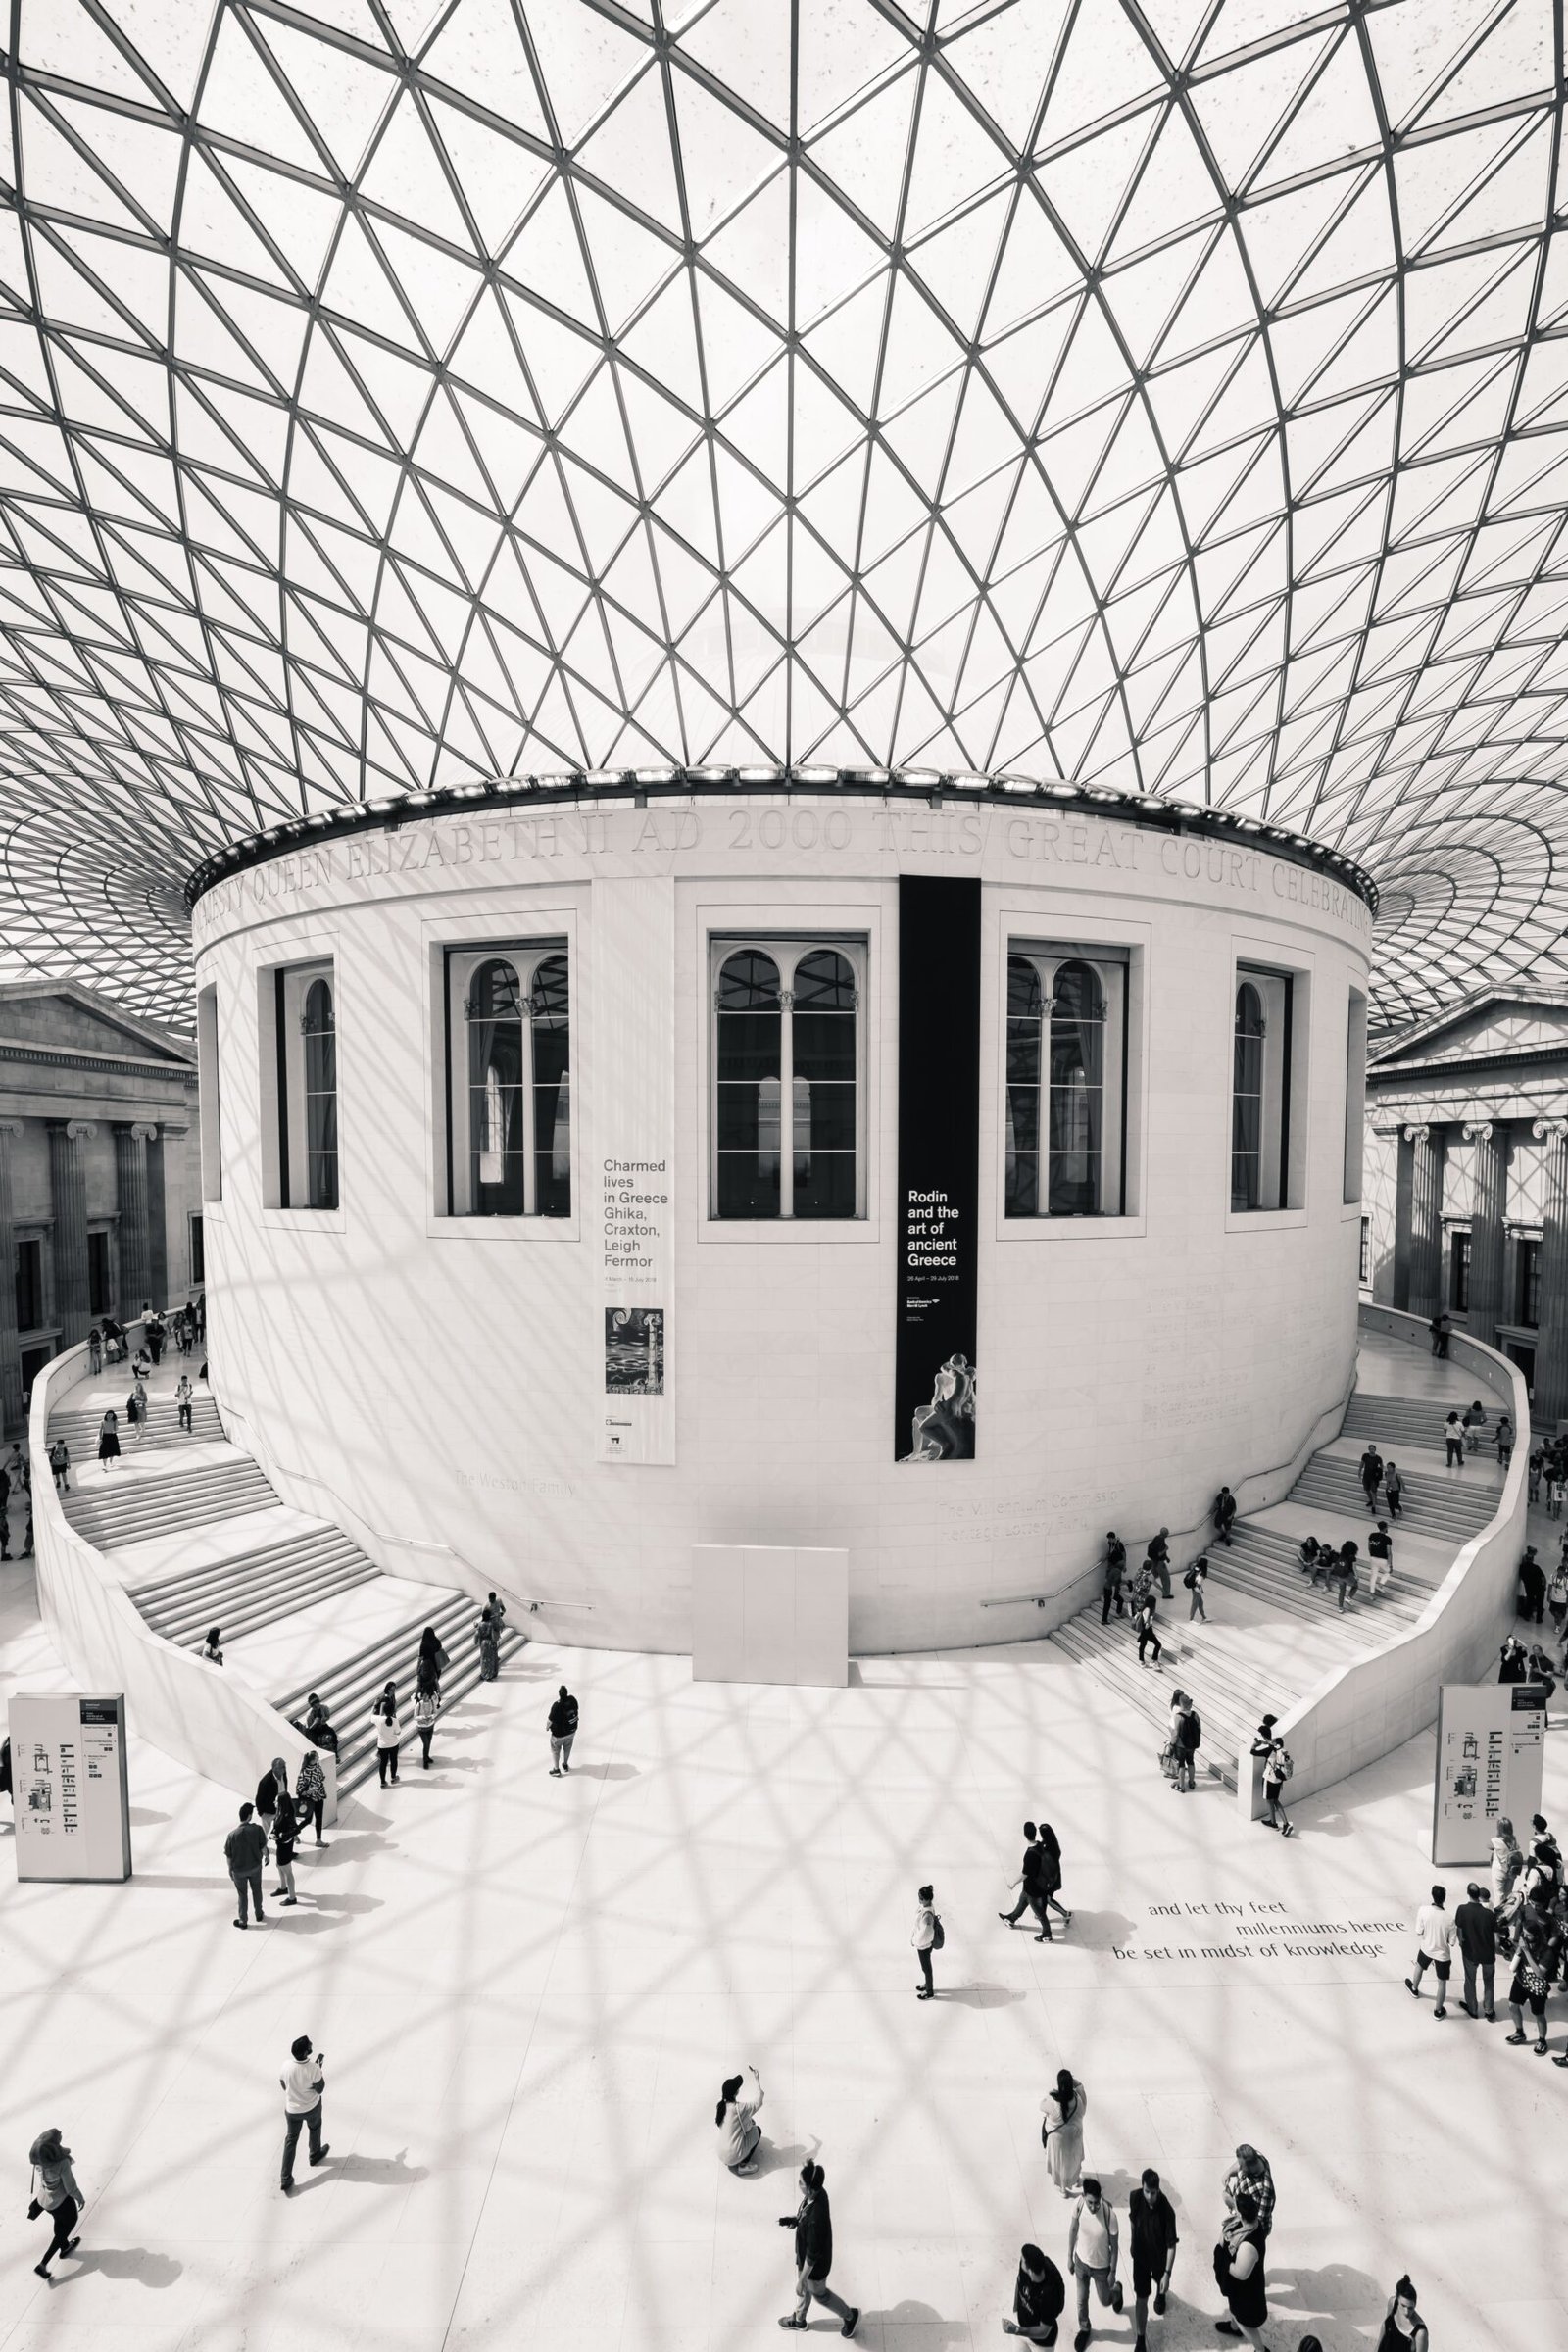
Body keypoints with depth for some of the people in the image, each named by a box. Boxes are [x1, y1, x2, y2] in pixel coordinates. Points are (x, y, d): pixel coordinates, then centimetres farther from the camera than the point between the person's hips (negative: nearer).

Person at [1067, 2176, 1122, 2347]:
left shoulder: (1109, 2214, -36)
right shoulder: (1079, 2205, -28)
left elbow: (1114, 2245, -16)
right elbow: (1073, 2230, -8)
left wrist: (1113, 2272, -6)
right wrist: (1070, 2257, 1)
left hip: (1101, 2266, -2)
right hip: (1081, 2260, 2)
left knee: (1105, 2301, 22)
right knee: (1081, 2299, 20)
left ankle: (1116, 2290, 54)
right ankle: (1084, 2328, 50)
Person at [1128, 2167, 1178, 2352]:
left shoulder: (1166, 2211, -36)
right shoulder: (1135, 2197, -27)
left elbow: (1171, 2245, -24)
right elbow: (1132, 2220, -6)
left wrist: (1167, 2273, -23)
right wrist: (1133, 2245, 7)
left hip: (1160, 2257, -1)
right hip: (1140, 2255, 1)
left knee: (1160, 2282, 29)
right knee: (1141, 2298, 7)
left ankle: (1161, 2294, 64)